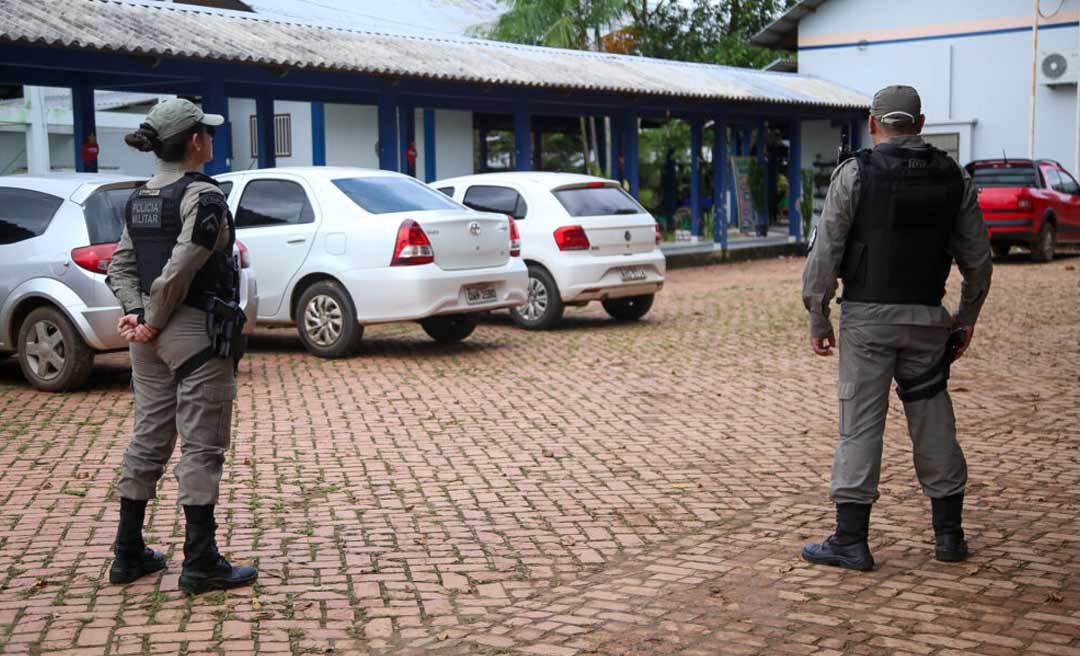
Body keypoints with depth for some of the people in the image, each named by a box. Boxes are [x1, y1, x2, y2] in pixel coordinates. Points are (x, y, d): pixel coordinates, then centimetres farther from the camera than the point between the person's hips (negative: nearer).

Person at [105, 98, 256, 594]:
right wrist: (152, 323, -10)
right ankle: (201, 564, 3)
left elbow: (120, 267, 8)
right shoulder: (203, 197, -14)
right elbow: (178, 273, -21)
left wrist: (137, 312, -4)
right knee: (201, 446, -1)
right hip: (197, 333, -8)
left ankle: (128, 554, 23)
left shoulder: (139, 200, 11)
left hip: (152, 341, 8)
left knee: (149, 440, 15)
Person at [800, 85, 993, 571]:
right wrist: (967, 317, 20)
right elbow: (977, 256, 10)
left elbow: (825, 251, -9)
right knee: (933, 422, 13)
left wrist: (817, 317, -2)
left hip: (867, 316, -3)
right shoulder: (953, 177, 7)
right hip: (927, 318, 4)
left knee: (861, 425, -1)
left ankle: (851, 541, 1)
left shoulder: (856, 172, -5)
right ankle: (949, 535, 20)